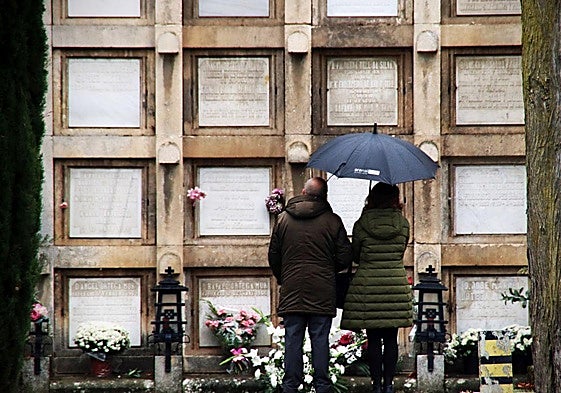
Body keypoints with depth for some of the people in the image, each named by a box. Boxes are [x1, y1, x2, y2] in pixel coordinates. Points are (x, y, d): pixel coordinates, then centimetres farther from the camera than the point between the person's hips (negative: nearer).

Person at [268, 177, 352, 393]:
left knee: (293, 340, 4)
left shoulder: (283, 219, 2)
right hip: (322, 292, -1)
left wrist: (281, 278, 23)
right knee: (320, 340, 2)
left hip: (292, 291, 1)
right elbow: (345, 257, -1)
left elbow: (273, 255, 7)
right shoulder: (333, 221, -3)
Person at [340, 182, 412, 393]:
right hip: (396, 285, 1)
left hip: (368, 285, -1)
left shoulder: (362, 225, -6)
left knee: (373, 339, 3)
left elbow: (355, 256, 5)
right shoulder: (402, 223, -1)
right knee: (391, 339, 7)